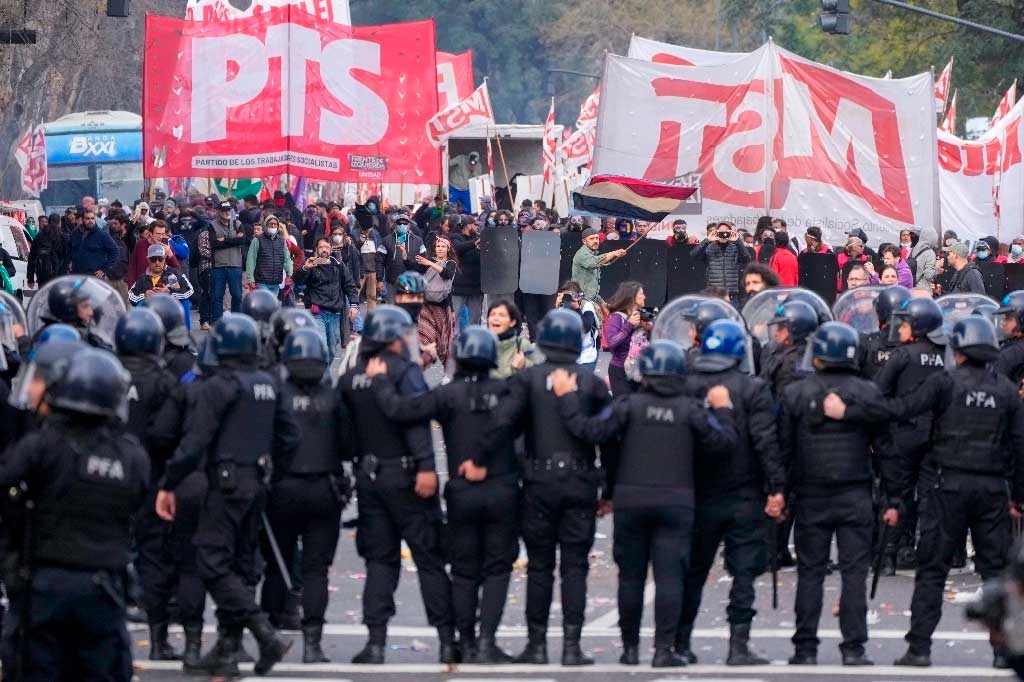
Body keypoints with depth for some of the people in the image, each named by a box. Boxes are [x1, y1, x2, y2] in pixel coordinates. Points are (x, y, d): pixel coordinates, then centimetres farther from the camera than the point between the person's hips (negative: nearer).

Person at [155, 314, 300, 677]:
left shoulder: (217, 387, -14)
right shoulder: (269, 384, 9)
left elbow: (193, 444, -17)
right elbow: (290, 437, 13)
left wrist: (168, 485, -10)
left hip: (227, 482, -8)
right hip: (257, 482, 8)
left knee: (214, 564, -7)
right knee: (240, 563, 12)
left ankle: (267, 636, -18)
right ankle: (226, 650, 14)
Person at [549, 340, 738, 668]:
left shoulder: (630, 404, -4)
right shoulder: (691, 409, -1)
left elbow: (591, 430, -10)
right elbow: (723, 442, -1)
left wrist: (567, 397, 0)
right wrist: (722, 410, 14)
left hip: (631, 501, 1)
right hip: (676, 502, -1)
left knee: (631, 576, 10)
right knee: (669, 576, -2)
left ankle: (630, 647, 16)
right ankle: (664, 649, -9)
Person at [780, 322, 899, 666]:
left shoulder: (795, 393, -1)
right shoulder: (868, 393, 0)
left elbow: (783, 448, 1)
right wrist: (892, 499, 5)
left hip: (811, 496, 0)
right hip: (856, 496, 0)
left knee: (810, 573, 5)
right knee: (855, 572, 2)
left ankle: (806, 648, 4)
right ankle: (853, 648, -2)